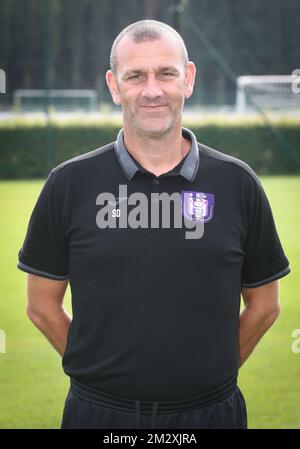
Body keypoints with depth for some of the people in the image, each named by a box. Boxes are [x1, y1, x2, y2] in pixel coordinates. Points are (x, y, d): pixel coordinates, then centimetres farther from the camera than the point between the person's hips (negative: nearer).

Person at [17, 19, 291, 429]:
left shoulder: (237, 183, 1)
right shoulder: (69, 184, -1)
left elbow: (263, 306, 8)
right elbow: (43, 305, 4)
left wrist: (209, 374, 6)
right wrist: (100, 369, 3)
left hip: (212, 412, 1)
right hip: (98, 412, 0)